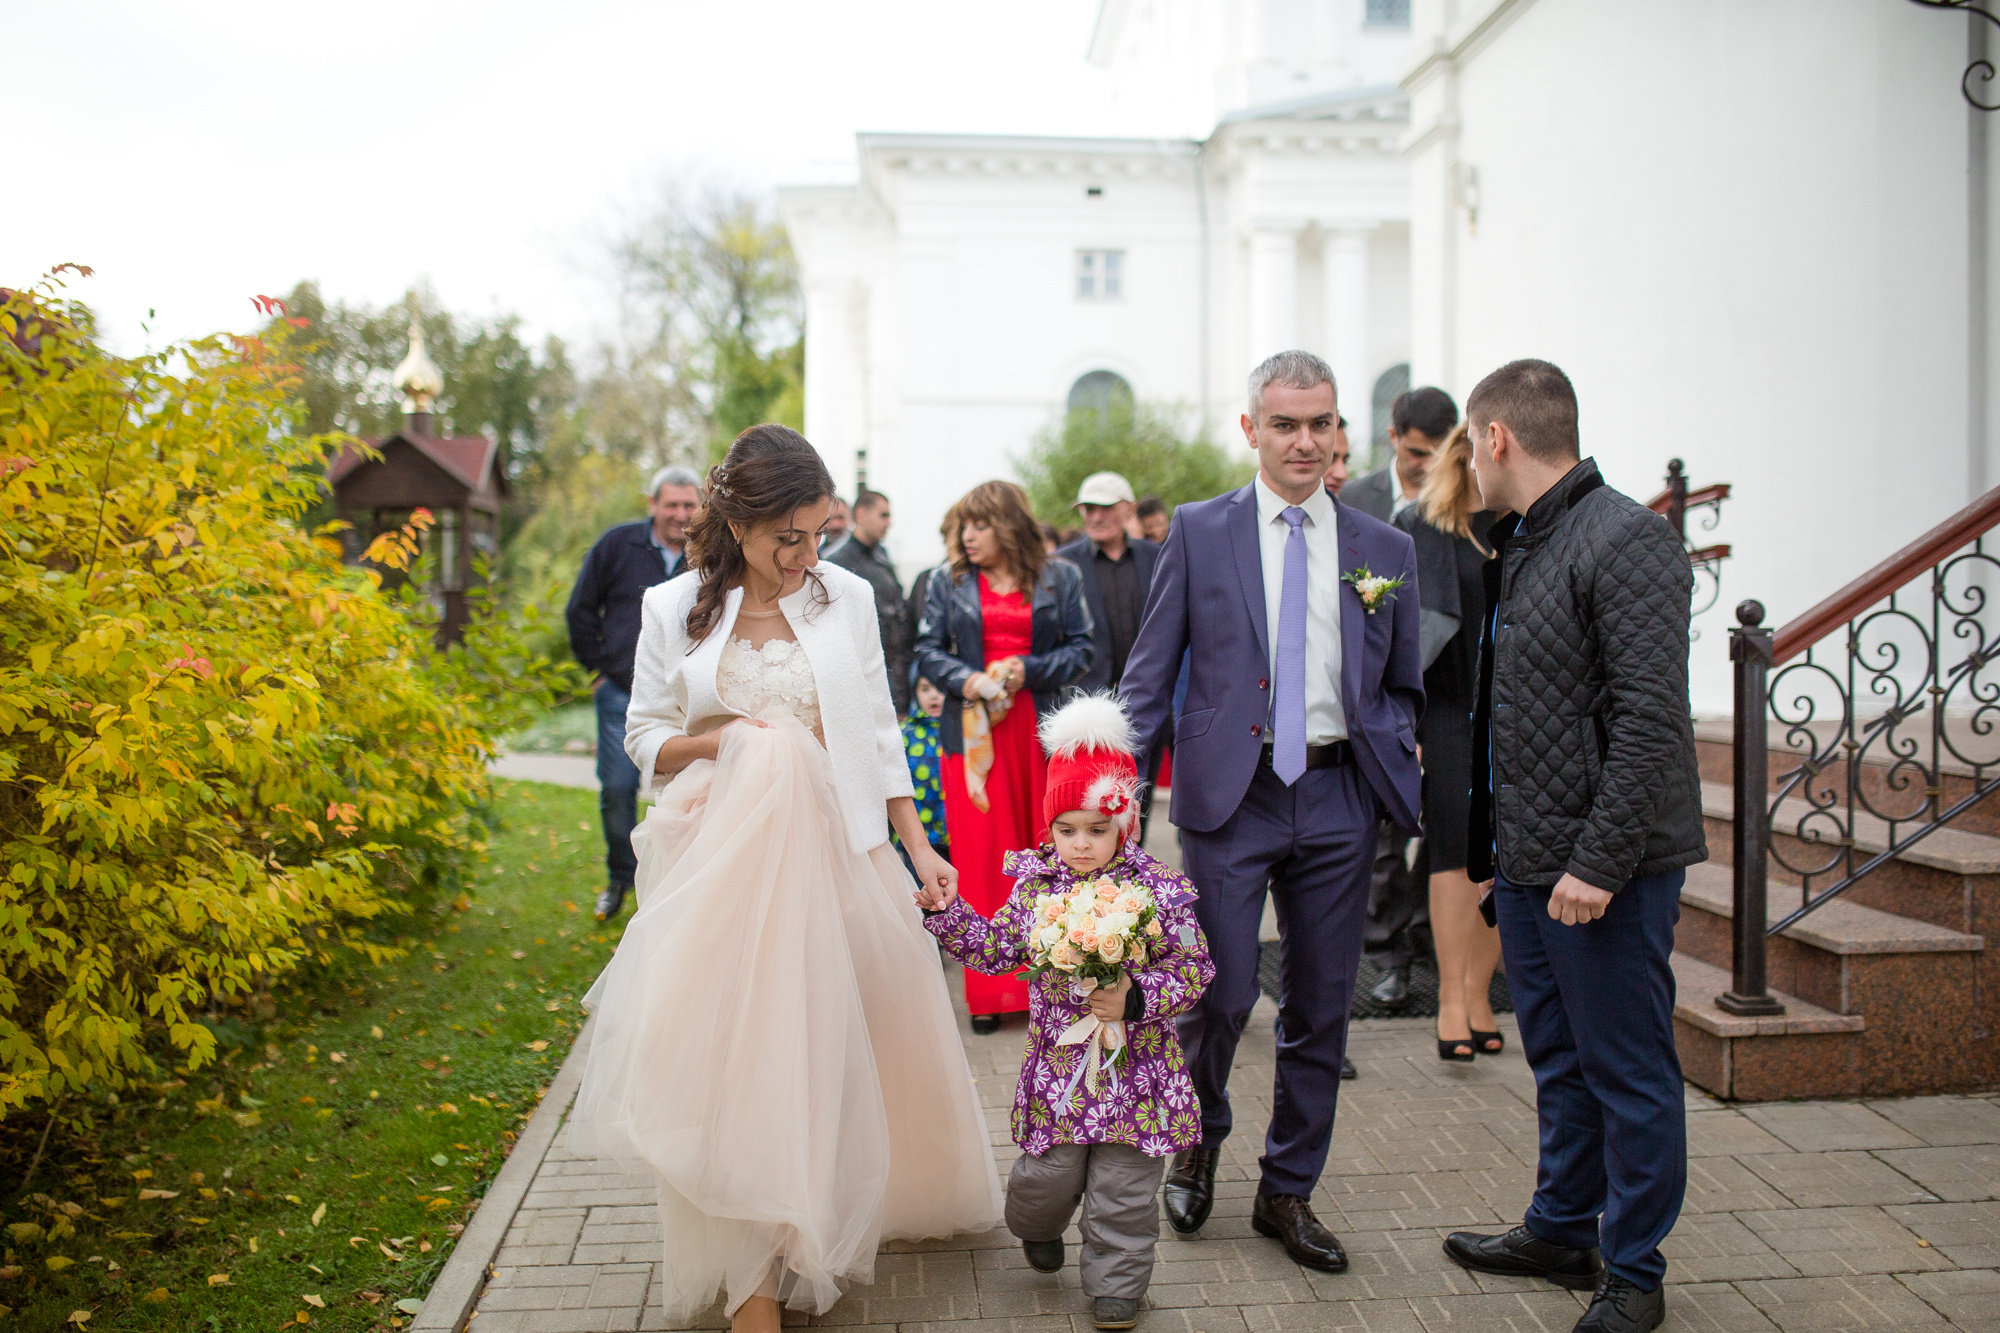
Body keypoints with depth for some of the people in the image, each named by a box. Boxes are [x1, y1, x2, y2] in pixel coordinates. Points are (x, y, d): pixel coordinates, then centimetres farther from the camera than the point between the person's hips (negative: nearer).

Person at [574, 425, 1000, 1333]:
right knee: (738, 1062, -1)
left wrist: (917, 845, 5)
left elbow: (877, 732, 6)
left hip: (836, 858, 1)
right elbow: (646, 738, 5)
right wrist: (723, 740, -15)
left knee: (845, 1044, 8)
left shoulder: (846, 597, 1)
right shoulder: (674, 612, -2)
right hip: (724, 867, -1)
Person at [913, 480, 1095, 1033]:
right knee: (981, 858, -1)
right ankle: (990, 992, 8)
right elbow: (929, 650, 5)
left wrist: (1029, 671, -12)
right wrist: (966, 680, -13)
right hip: (975, 730, 1)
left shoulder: (1060, 579, 7)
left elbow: (1081, 648, 3)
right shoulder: (948, 582, 9)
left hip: (1043, 732, 0)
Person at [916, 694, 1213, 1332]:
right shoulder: (1036, 886, -2)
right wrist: (946, 913, -1)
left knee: (1123, 1186, 6)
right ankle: (1038, 1226, 45)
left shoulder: (1159, 890, -11)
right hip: (1057, 1061, 2)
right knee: (1048, 1173, 10)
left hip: (1135, 1064, -2)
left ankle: (1116, 1281, 27)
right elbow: (996, 949, 9)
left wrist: (1135, 999, -21)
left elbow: (1192, 969, -9)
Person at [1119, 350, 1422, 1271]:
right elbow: (1148, 676, 1)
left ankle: (1288, 1192, 28)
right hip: (1229, 794, -3)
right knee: (1223, 992, -3)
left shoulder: (1387, 550, 9)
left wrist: (1392, 748, -4)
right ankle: (1199, 1139, 29)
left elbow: (1402, 687, 16)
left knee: (1321, 1006, 9)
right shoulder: (1198, 533, 2)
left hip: (1338, 800, 3)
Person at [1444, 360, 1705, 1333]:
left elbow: (1651, 720, -22)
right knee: (1558, 1061, 20)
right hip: (1526, 859, 9)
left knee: (1629, 1073, 5)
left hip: (1606, 867, -9)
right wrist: (1490, 839, 16)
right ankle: (1563, 1232, 35)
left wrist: (1598, 861, -24)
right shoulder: (1516, 547, 13)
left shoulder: (1626, 541, -15)